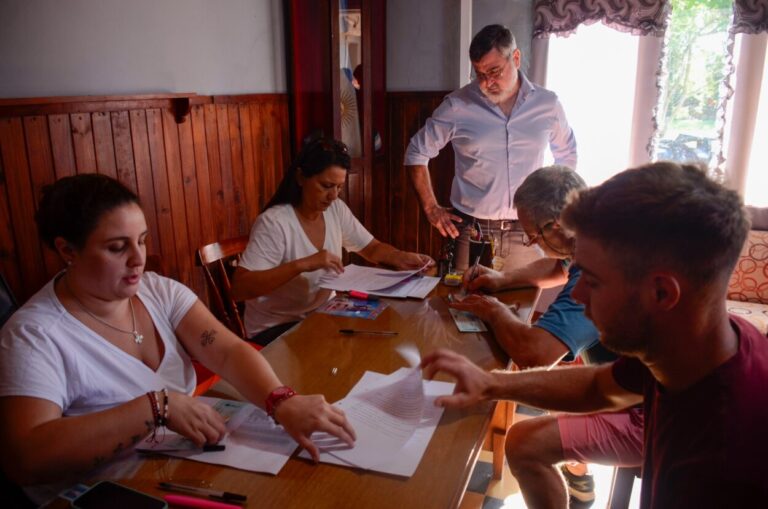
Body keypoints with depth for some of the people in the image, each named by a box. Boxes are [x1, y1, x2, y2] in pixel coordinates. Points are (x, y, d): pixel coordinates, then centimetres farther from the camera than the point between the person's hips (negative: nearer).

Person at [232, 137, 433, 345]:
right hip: (276, 329, -7)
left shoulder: (336, 209, -1)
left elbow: (371, 248, 12)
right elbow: (239, 288, -30)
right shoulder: (274, 222, -22)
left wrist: (402, 258, -9)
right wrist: (302, 264, -38)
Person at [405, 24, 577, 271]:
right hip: (471, 232, -1)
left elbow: (566, 155, 19)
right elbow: (417, 153, 4)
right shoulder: (457, 106, -5)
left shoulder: (547, 104, 2)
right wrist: (431, 208, 1)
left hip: (526, 233, 2)